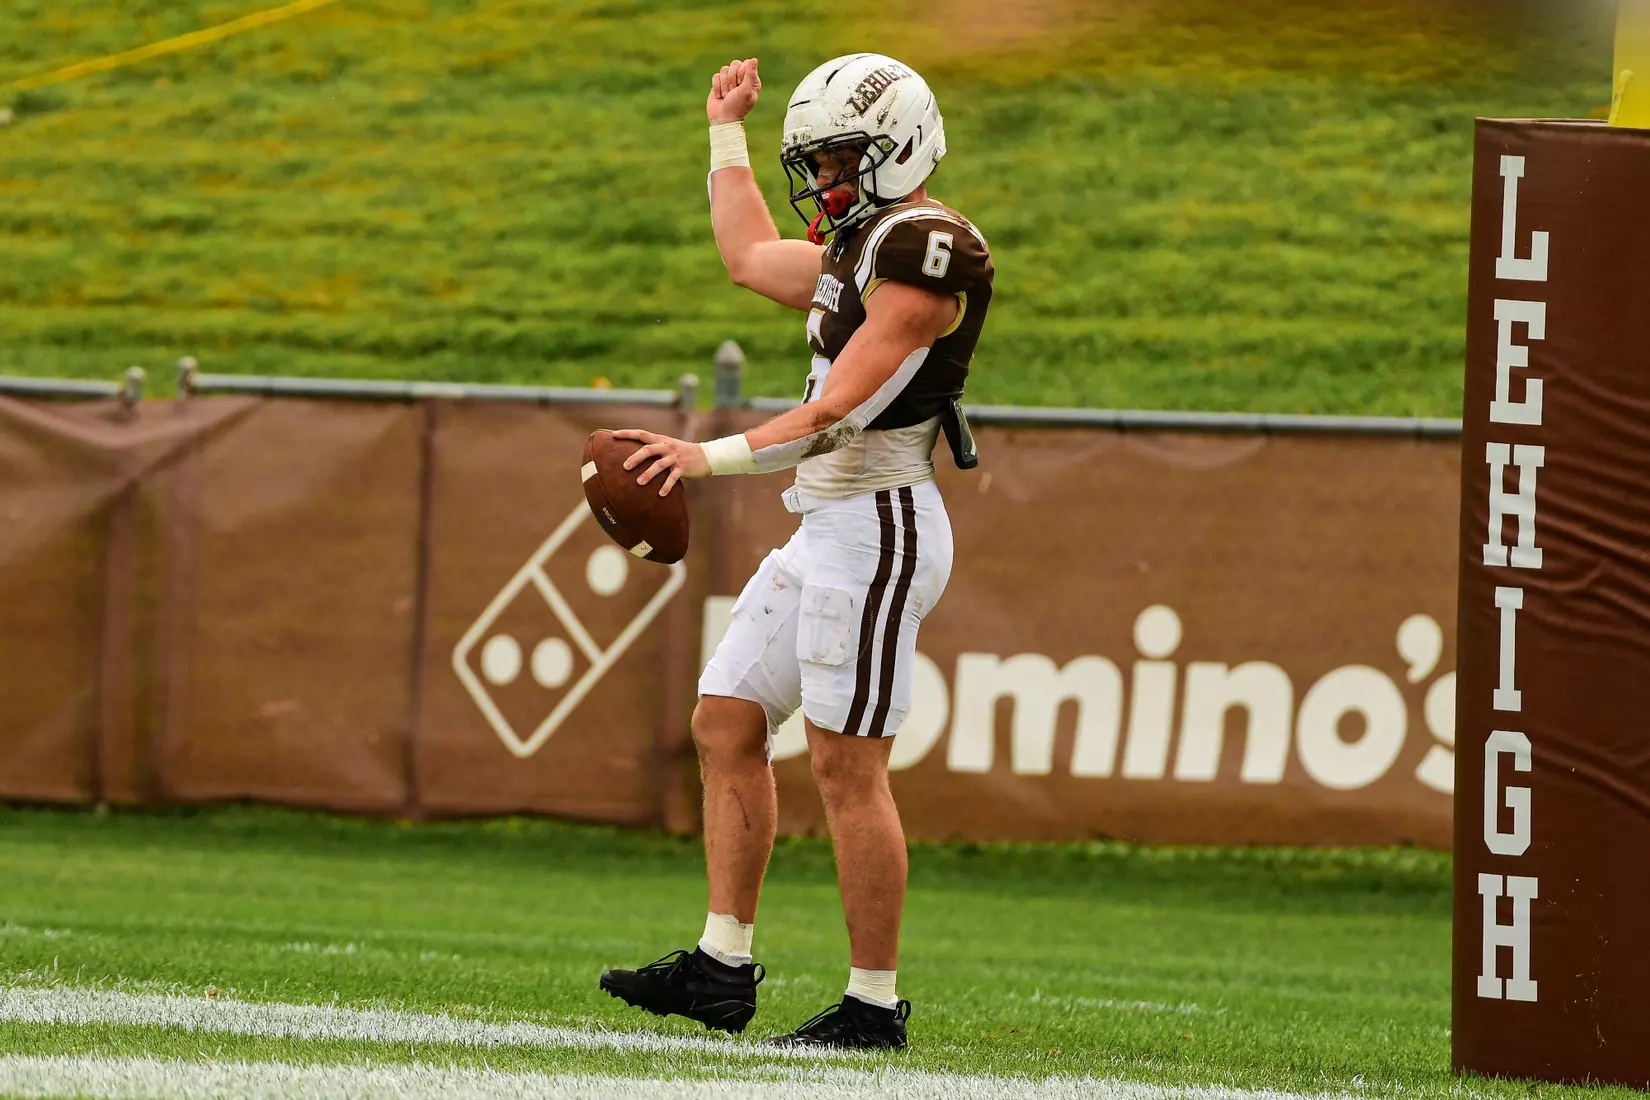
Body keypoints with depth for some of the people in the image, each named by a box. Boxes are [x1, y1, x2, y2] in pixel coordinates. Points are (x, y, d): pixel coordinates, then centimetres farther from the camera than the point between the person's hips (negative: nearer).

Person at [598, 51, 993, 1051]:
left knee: (848, 769, -8)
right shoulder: (859, 251, 16)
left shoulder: (931, 255, -15)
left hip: (877, 531, -10)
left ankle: (875, 1004, -3)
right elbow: (751, 258, 36)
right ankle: (723, 968, 12)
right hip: (828, 530, 10)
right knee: (727, 725, 9)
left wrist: (714, 458, -29)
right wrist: (728, 133, 37)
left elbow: (836, 412, -23)